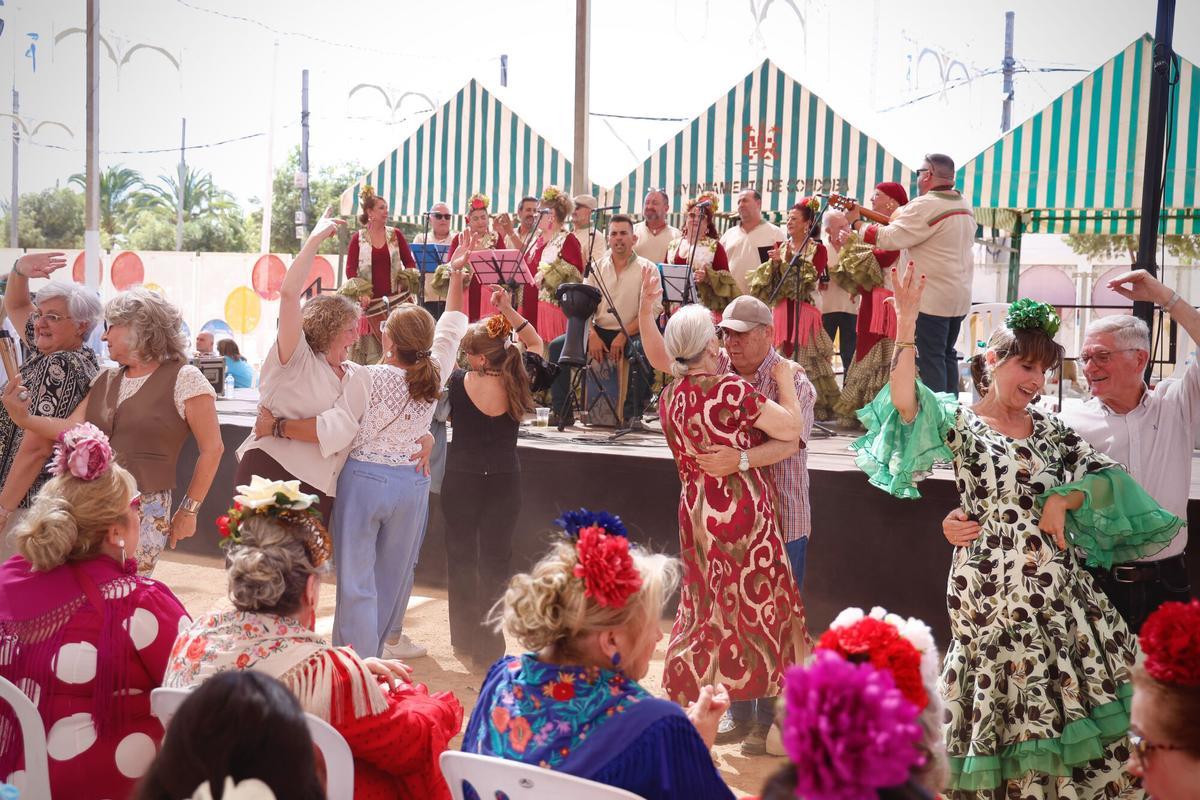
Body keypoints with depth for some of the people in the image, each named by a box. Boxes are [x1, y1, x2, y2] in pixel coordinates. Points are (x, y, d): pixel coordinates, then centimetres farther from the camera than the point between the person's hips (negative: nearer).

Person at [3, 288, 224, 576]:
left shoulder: (184, 379, -6)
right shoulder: (106, 379, 14)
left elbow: (212, 449, -6)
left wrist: (189, 510, -5)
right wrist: (24, 418, -8)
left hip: (144, 510, -6)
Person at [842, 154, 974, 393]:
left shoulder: (925, 206, -17)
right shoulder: (964, 206, 12)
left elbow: (889, 238, -20)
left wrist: (856, 222, -9)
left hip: (932, 297, -9)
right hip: (960, 295, 9)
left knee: (929, 360, -5)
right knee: (946, 355, 17)